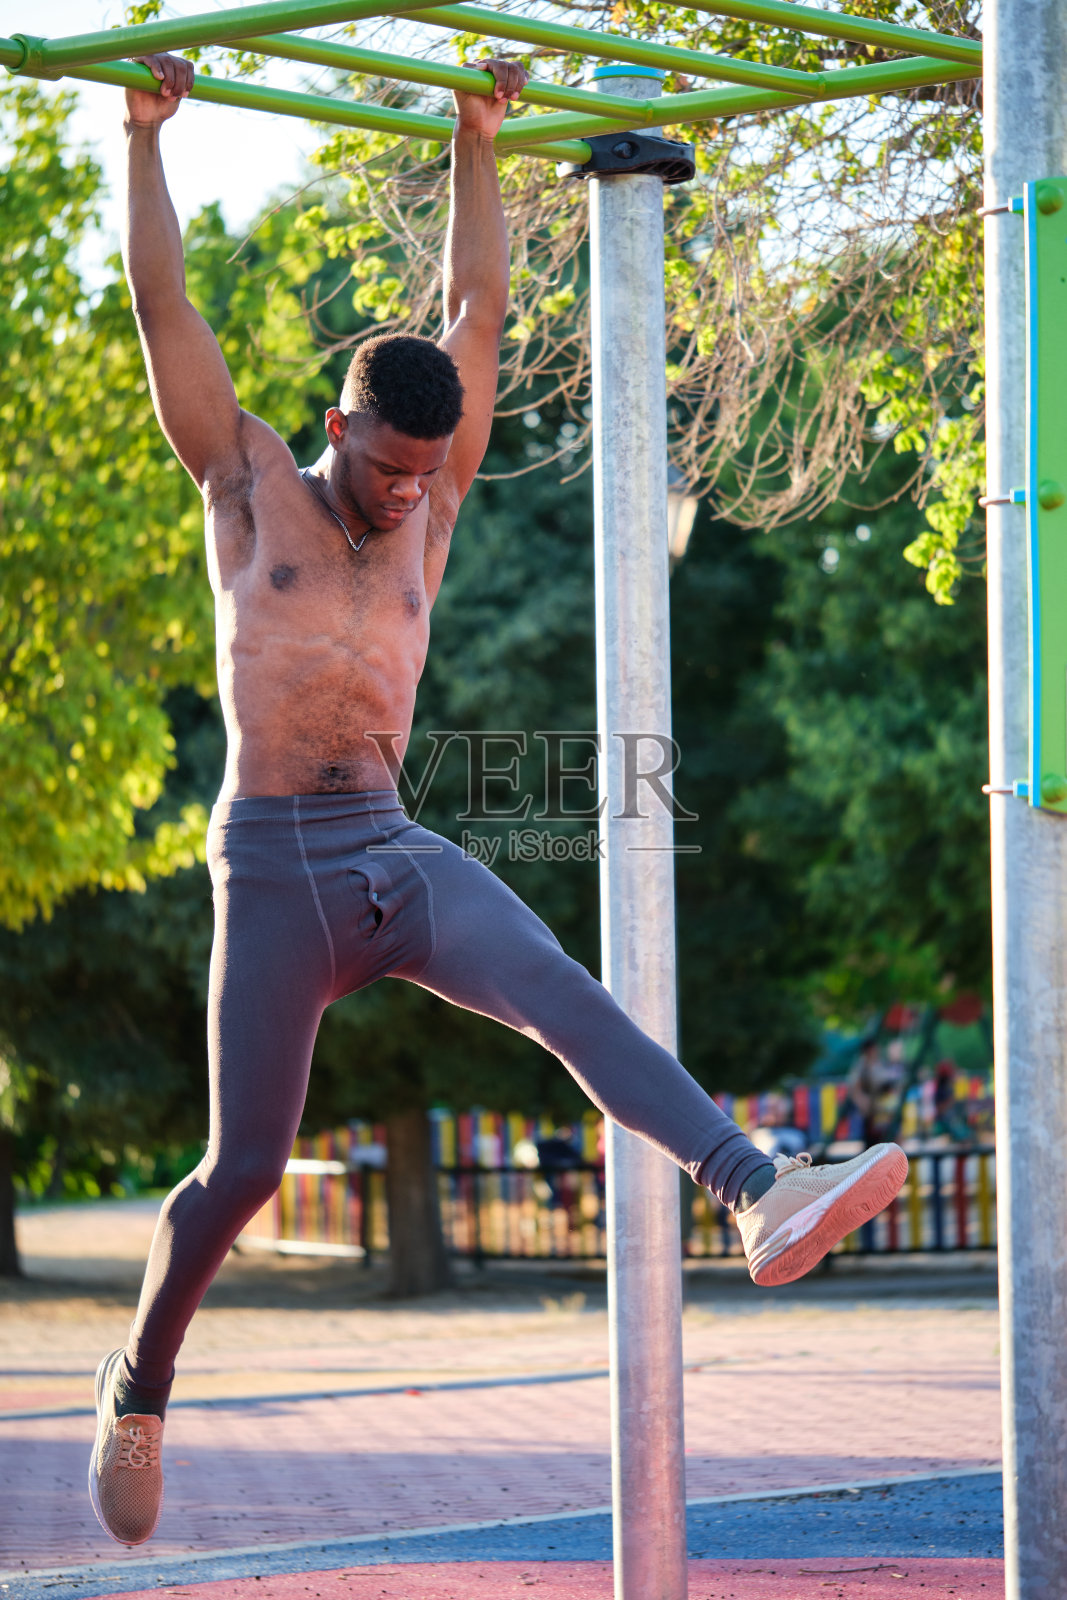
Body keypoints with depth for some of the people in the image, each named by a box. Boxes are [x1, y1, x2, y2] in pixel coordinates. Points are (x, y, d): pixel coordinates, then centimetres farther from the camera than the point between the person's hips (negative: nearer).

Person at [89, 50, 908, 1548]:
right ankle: (137, 1392, 22)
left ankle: (760, 1193, -46)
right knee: (243, 1170, -1)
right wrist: (145, 135, 7)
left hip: (401, 855, 3)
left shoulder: (428, 505, 15)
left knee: (566, 994, -25)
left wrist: (478, 141, 20)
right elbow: (164, 305, 5)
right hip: (274, 864, -3)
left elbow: (477, 308, 19)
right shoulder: (249, 485, 5)